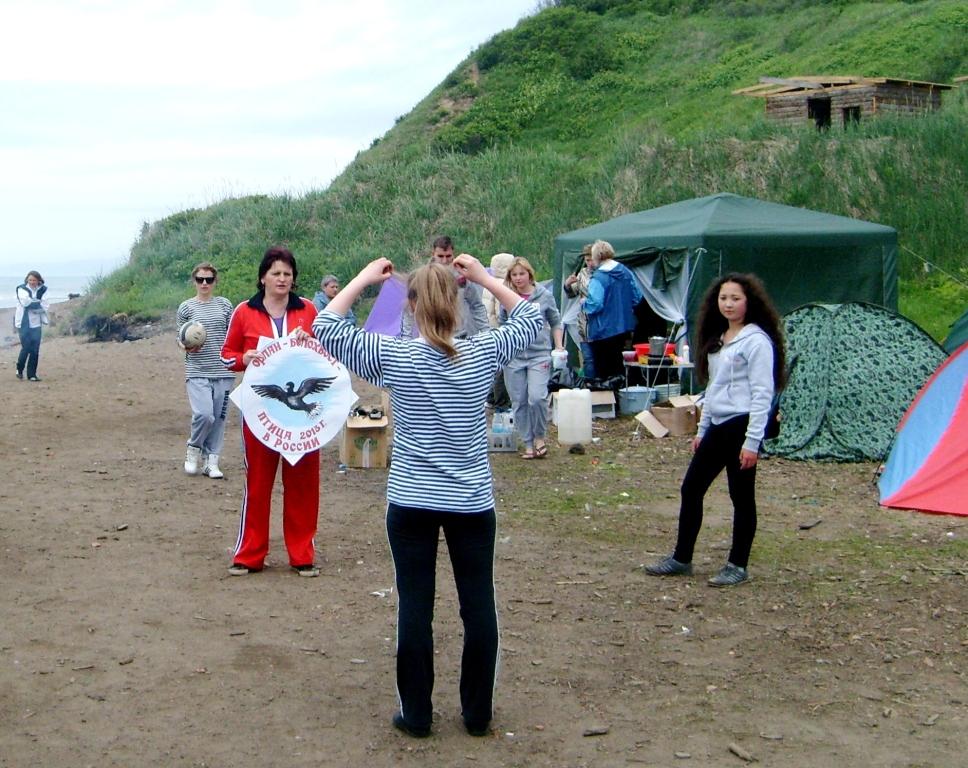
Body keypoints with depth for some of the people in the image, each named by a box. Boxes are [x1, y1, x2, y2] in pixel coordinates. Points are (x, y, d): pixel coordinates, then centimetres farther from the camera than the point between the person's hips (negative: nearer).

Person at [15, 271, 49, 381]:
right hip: (24, 323, -3)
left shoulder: (42, 290, 5)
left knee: (35, 350, 1)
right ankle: (19, 369, 20)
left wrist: (32, 304, -14)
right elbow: (25, 302, -17)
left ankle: (32, 374, 9)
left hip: (36, 323, 3)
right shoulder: (22, 289, -2)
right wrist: (38, 304, -8)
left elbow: (44, 306, -4)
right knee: (26, 348, -5)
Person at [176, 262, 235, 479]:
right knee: (204, 414, -17)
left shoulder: (224, 304, 8)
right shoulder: (186, 307, 4)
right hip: (197, 371, -2)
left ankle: (211, 461, 15)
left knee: (219, 417, 4)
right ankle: (194, 449, 11)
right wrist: (187, 346, -14)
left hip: (223, 371, 2)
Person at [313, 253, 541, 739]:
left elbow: (325, 328, -1)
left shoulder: (393, 356, -9)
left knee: (415, 607, 7)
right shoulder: (484, 353, -5)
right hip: (472, 503, 1)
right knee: (479, 606, 10)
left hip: (411, 502, -1)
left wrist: (363, 280, 4)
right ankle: (478, 714, 18)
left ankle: (416, 715, 14)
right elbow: (530, 319, 13)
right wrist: (485, 278, 10)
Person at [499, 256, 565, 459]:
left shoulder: (544, 295, 1)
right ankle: (528, 444, 17)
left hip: (539, 354, -2)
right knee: (519, 402, 5)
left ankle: (540, 437, 6)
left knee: (537, 398, -17)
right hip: (513, 356, 2)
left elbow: (556, 323, 11)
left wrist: (559, 346, 3)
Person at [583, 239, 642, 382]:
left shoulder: (598, 278, -19)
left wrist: (584, 303, -5)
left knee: (603, 371, 2)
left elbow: (594, 305, -25)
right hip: (624, 327, 7)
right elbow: (637, 297, 9)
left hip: (603, 331, -7)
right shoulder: (626, 272, 3)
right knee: (618, 366, 20)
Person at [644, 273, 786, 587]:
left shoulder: (757, 340, -11)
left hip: (740, 426, -9)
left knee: (741, 497, 1)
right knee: (691, 489, 11)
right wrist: (702, 429, 20)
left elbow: (762, 393, -15)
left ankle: (738, 566, 12)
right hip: (717, 426, 9)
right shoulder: (717, 340, 15)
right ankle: (681, 558, 21)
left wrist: (752, 441, -19)